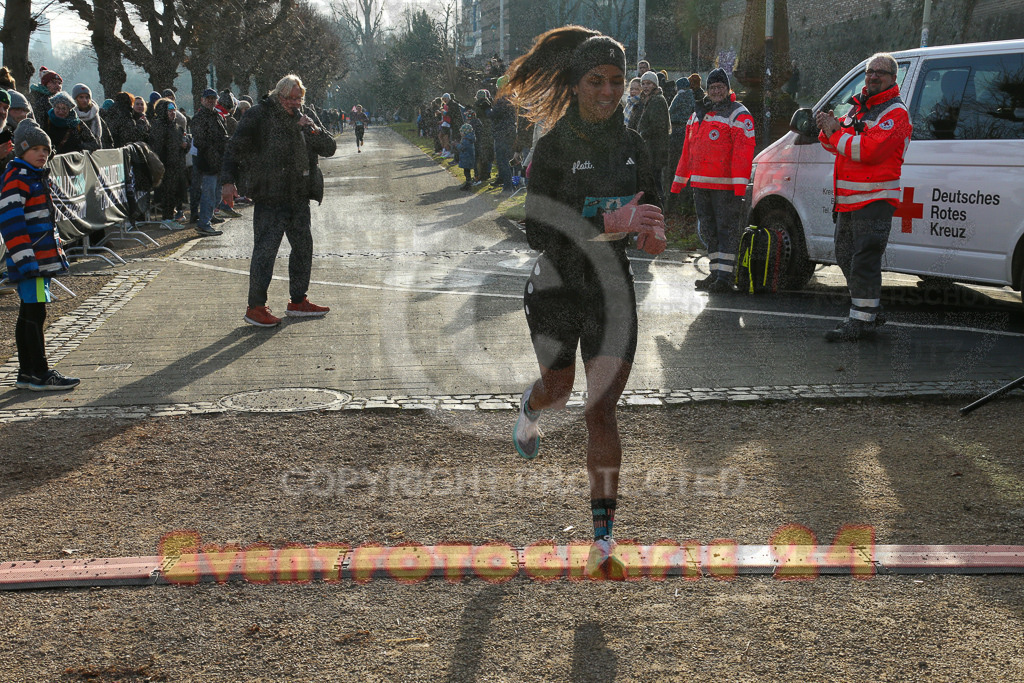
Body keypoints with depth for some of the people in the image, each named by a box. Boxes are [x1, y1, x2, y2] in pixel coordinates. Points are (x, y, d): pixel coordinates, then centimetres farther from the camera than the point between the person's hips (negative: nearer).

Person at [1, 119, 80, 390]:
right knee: (35, 314, -7)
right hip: (30, 261, -10)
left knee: (28, 314, 13)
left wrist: (57, 252, 25)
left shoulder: (36, 177, 18)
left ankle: (26, 373, 20)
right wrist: (25, 260, -24)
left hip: (42, 259, 10)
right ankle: (40, 375, -3)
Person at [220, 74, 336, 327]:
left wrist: (314, 130, -11)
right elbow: (235, 147, -5)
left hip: (299, 197, 7)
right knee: (265, 249, -9)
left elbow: (329, 149, 8)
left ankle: (298, 301, 26)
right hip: (270, 196, -7)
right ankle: (255, 307, -2)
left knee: (303, 247, 13)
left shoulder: (306, 117, 11)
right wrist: (228, 180, -14)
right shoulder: (260, 115, -5)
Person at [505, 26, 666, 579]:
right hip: (556, 289, -2)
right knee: (558, 390, 18)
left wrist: (655, 233, -8)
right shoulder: (554, 146, -13)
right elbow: (537, 232, -19)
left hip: (611, 290, 2)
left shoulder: (631, 145, 1)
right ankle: (530, 409, 59)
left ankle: (603, 538, -1)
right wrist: (609, 224, -30)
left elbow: (652, 203, 16)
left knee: (601, 409, -5)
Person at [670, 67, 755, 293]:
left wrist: (740, 185, -20)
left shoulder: (739, 115, -4)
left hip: (725, 185, -8)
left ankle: (725, 277, -5)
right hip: (700, 183, 8)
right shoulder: (699, 114, 18)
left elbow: (744, 151, -12)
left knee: (727, 229, -5)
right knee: (709, 230, 12)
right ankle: (716, 273, 20)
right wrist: (679, 181, 20)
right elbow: (687, 150, 22)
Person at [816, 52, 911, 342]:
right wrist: (831, 128, -8)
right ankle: (871, 312, 28)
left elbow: (868, 150, -23)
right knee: (846, 256, 16)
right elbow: (836, 143, 15)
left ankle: (862, 321, -6)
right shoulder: (860, 107, 19)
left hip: (874, 201, -9)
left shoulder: (895, 113, -10)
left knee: (864, 261, -10)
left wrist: (835, 134, -15)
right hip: (849, 199, 10)